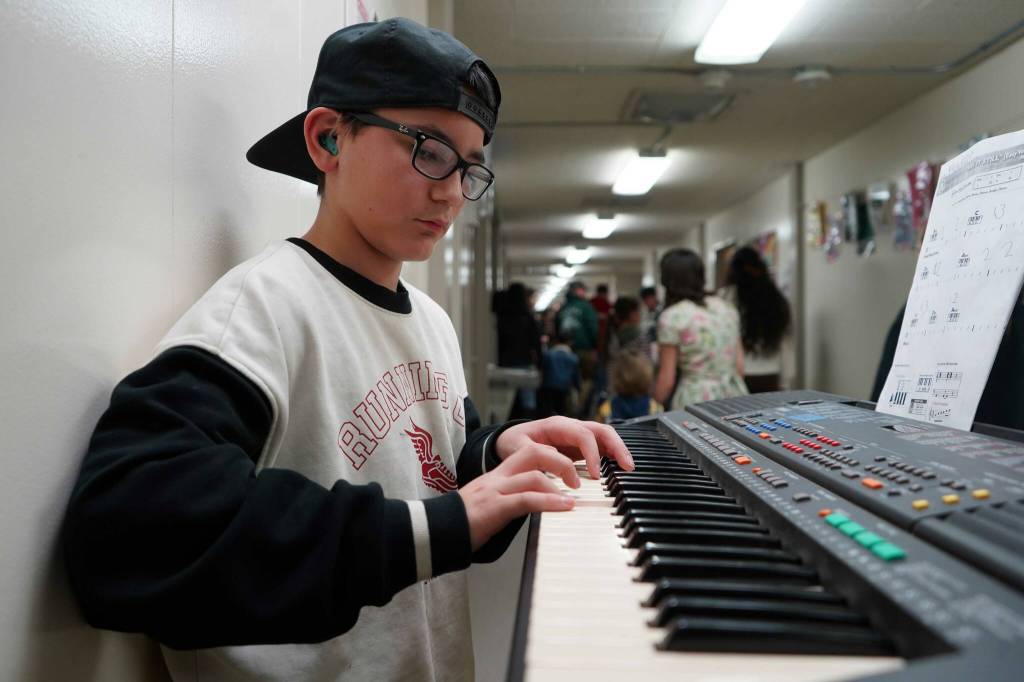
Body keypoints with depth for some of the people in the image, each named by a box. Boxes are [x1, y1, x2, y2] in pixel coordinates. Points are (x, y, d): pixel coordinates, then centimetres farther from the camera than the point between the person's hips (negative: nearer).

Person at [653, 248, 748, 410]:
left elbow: (666, 379, -6)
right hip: (735, 395, 6)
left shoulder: (671, 317, -6)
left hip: (696, 401, -6)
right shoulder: (727, 308, 10)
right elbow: (740, 366, 12)